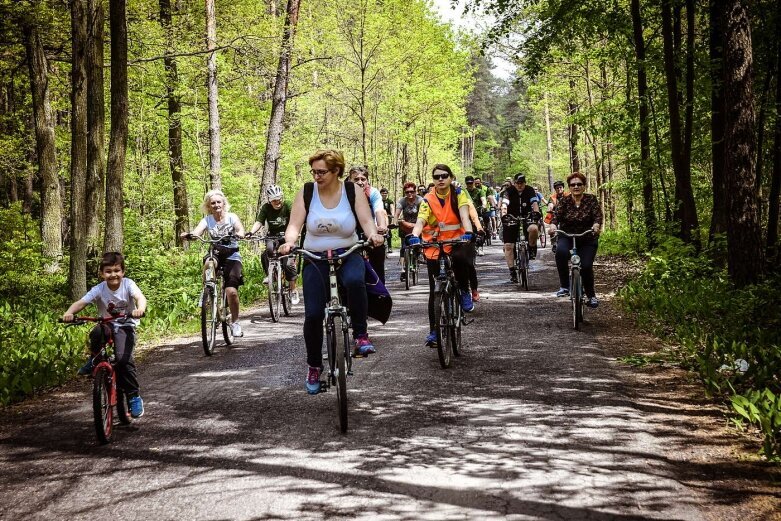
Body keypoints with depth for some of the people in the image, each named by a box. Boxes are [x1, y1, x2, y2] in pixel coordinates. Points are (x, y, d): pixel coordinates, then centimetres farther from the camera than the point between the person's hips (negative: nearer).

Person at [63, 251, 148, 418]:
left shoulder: (128, 284, -13)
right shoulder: (99, 290, -9)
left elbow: (140, 297, -31)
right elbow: (81, 302, -19)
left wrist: (140, 309, -54)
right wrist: (69, 313, -40)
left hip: (125, 326, -2)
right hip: (107, 324, 2)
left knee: (123, 359, -24)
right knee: (96, 333, -36)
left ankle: (134, 397, -9)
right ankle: (94, 360, -5)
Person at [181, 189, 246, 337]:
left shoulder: (231, 217, -2)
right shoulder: (207, 220, 0)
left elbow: (240, 230, -21)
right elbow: (197, 232, -19)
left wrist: (238, 235, -45)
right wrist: (188, 235, -42)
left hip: (232, 256, -2)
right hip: (215, 254, 2)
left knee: (231, 291, -18)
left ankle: (235, 323, 3)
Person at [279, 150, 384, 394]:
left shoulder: (353, 191, -5)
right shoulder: (306, 193, -4)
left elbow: (366, 221, -11)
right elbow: (294, 224, -11)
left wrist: (373, 235, -33)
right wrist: (289, 242, -32)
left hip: (348, 255, -1)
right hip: (316, 259, 1)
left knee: (354, 280, -37)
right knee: (313, 314, -9)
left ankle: (360, 335, -20)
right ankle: (314, 366, 13)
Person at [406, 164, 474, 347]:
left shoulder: (459, 195, -4)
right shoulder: (428, 200, -4)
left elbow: (464, 216, -19)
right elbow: (420, 221, -18)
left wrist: (468, 233, -40)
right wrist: (414, 236, -40)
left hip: (456, 242, -1)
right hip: (434, 246, 1)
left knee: (461, 257, -38)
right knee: (435, 291, 0)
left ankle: (464, 292, -11)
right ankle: (434, 331, 9)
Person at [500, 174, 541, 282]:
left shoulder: (530, 190, -6)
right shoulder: (509, 191, -11)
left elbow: (534, 203, -19)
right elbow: (504, 205, -25)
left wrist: (536, 212, -39)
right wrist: (504, 215, -43)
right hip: (511, 220, 0)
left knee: (533, 228, -34)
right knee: (508, 246, -9)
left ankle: (532, 248, -5)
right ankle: (512, 272, 0)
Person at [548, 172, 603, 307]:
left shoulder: (591, 199, -4)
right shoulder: (564, 200, -3)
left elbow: (598, 215, -17)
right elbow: (557, 214, -18)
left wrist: (596, 225, -40)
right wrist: (553, 225, -40)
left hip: (587, 240, 0)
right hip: (567, 237, 0)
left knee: (586, 266, -15)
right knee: (561, 252, -32)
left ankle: (591, 296, 12)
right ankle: (564, 286, -21)